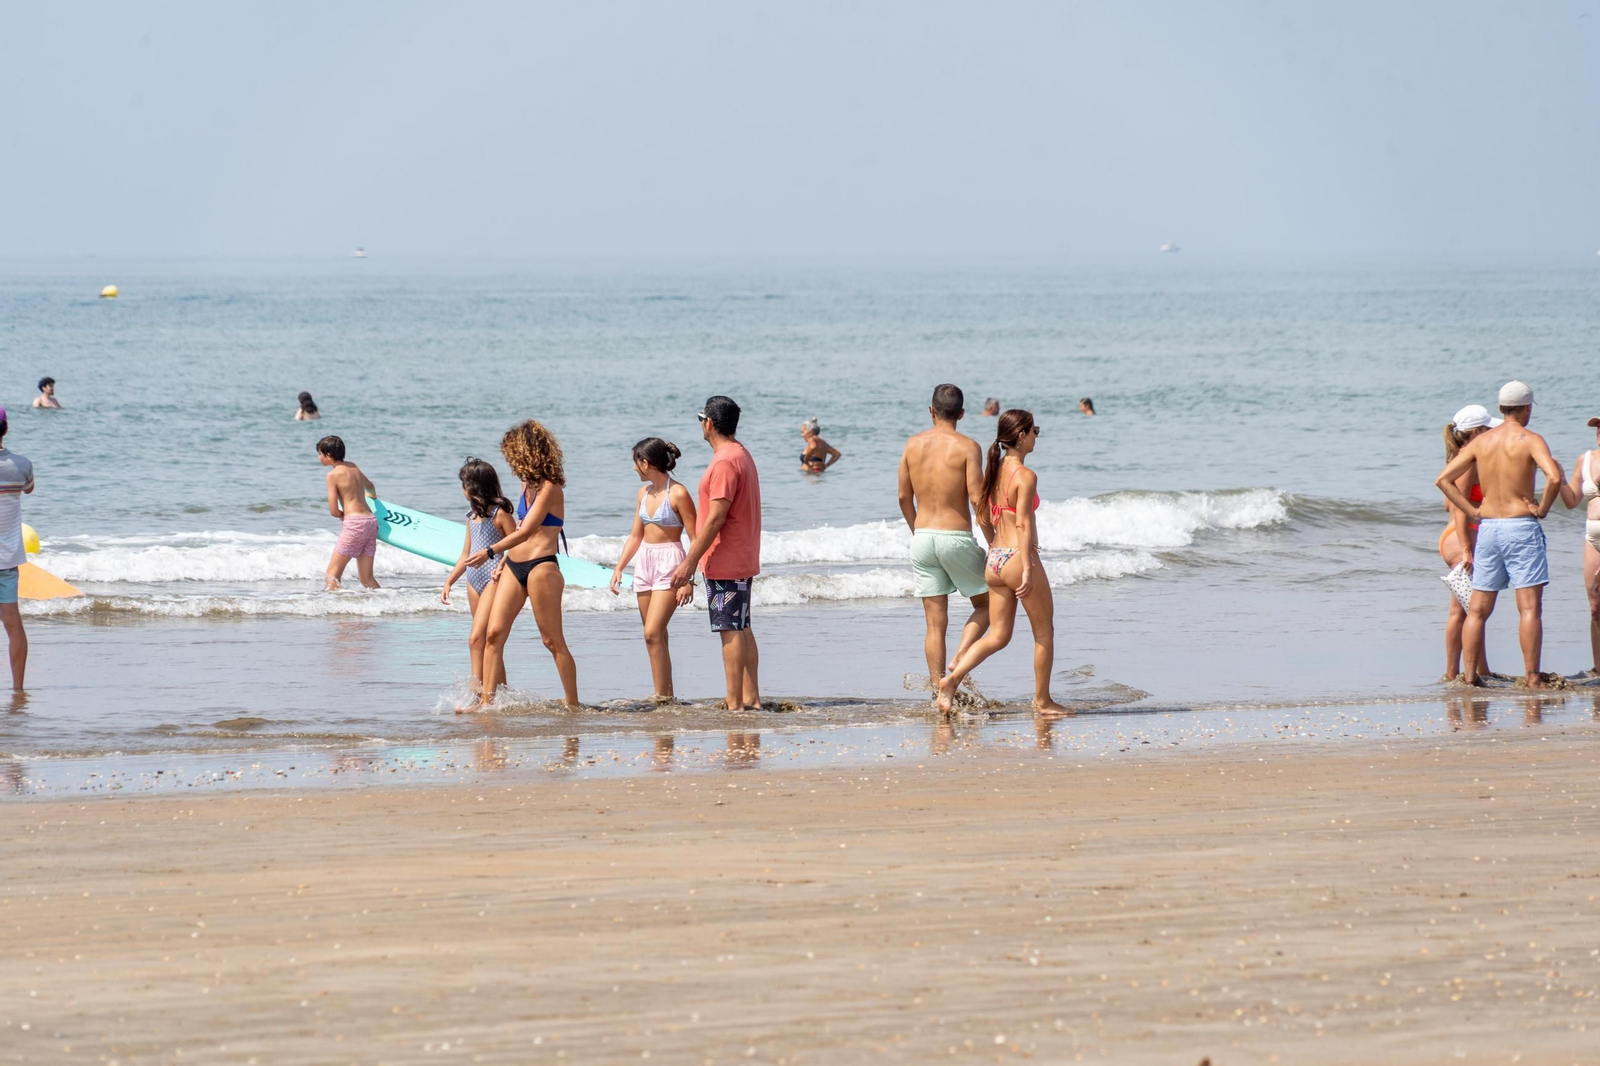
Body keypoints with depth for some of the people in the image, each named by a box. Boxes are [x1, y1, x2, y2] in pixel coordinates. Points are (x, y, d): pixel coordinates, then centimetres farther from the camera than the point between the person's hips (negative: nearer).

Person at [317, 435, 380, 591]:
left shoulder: (333, 475, -6)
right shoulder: (354, 467, 15)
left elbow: (334, 511, -10)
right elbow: (370, 487, 37)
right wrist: (372, 494, 60)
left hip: (354, 523, -7)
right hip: (371, 521, 7)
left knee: (332, 574, -6)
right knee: (367, 579, 9)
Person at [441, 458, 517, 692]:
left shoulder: (499, 513, -8)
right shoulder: (473, 515, 16)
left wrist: (502, 566, -24)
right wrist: (449, 582, 18)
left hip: (493, 579, -9)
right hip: (474, 579, 9)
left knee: (476, 637, -18)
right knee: (489, 641, 9)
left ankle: (477, 689, -22)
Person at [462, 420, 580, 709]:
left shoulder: (550, 488, -13)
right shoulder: (529, 484, 15)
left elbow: (526, 531, -20)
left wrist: (490, 551, -26)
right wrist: (502, 561, 25)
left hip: (541, 567, -9)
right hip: (514, 566, 9)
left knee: (553, 640, -3)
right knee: (494, 633, -2)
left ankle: (573, 704, 4)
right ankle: (486, 701, -5)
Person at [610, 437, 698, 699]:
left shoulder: (677, 494, -13)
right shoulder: (643, 493, 10)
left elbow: (695, 540, -12)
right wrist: (619, 568, 11)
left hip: (670, 563, -8)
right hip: (644, 563, 8)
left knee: (652, 633, -16)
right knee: (656, 637, 9)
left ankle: (662, 697, -15)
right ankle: (665, 695, 14)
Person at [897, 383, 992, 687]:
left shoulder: (913, 444, 4)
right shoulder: (967, 446, -9)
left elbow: (904, 497, 9)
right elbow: (977, 499, -13)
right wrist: (993, 543, -5)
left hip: (922, 537, 4)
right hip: (956, 537, -4)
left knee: (935, 623, 8)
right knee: (986, 604, 15)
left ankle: (937, 685, 4)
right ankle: (960, 656, -6)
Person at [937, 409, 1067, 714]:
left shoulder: (994, 471, 9)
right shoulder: (1025, 476, -14)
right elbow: (1023, 524, -19)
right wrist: (1028, 570, -21)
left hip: (994, 561, 8)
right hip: (1018, 558, -8)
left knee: (998, 635, 11)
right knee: (1044, 631, 10)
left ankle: (952, 678, -8)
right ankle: (1042, 700, 17)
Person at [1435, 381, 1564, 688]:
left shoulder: (1481, 441, 9)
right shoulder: (1530, 440, -7)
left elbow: (1443, 479, 8)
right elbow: (1554, 477, -23)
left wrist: (1472, 512, 7)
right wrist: (1542, 509, -8)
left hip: (1487, 527, 5)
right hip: (1521, 527, -5)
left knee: (1478, 608, 10)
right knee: (1530, 606, -5)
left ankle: (1469, 674, 6)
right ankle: (1532, 677, -11)